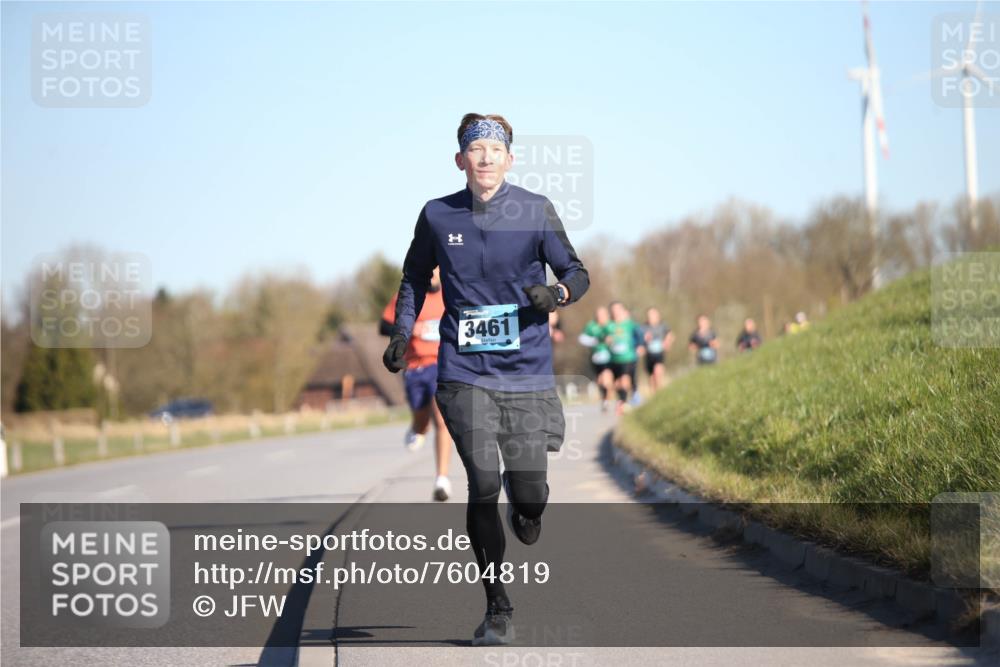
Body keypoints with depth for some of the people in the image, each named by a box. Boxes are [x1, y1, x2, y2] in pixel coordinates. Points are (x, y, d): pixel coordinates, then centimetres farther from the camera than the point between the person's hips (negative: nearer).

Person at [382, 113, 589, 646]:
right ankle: (497, 608, 0)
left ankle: (522, 514, 39)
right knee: (483, 486, -14)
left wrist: (557, 293, -18)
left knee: (529, 496, -2)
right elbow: (415, 276, 20)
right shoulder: (437, 216, 3)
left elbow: (577, 273, 4)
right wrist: (402, 331, 8)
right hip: (464, 374, 0)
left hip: (527, 371, 0)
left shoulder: (535, 211, -2)